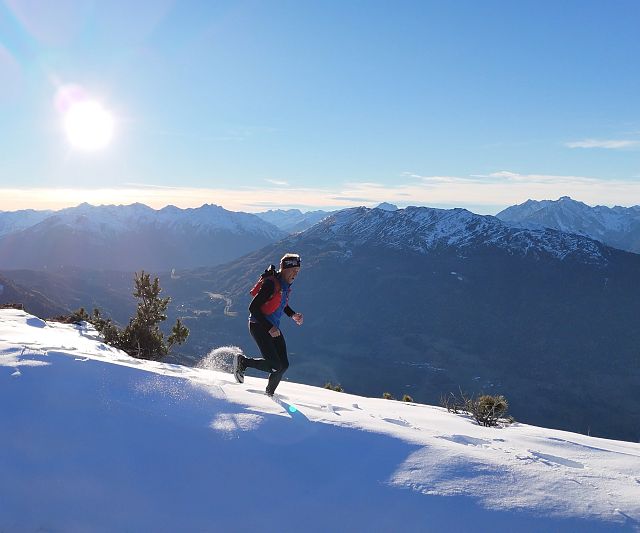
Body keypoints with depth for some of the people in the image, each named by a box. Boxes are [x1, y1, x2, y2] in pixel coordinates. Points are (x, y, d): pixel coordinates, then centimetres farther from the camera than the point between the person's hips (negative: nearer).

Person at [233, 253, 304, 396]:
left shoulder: (286, 285, 6)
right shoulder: (270, 284, -22)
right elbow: (253, 308, -22)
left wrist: (293, 315, 8)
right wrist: (269, 328, -25)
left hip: (273, 328, 9)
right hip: (259, 326, -8)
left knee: (284, 364, 2)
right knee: (275, 366, -16)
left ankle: (269, 393, 21)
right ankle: (243, 361, 5)